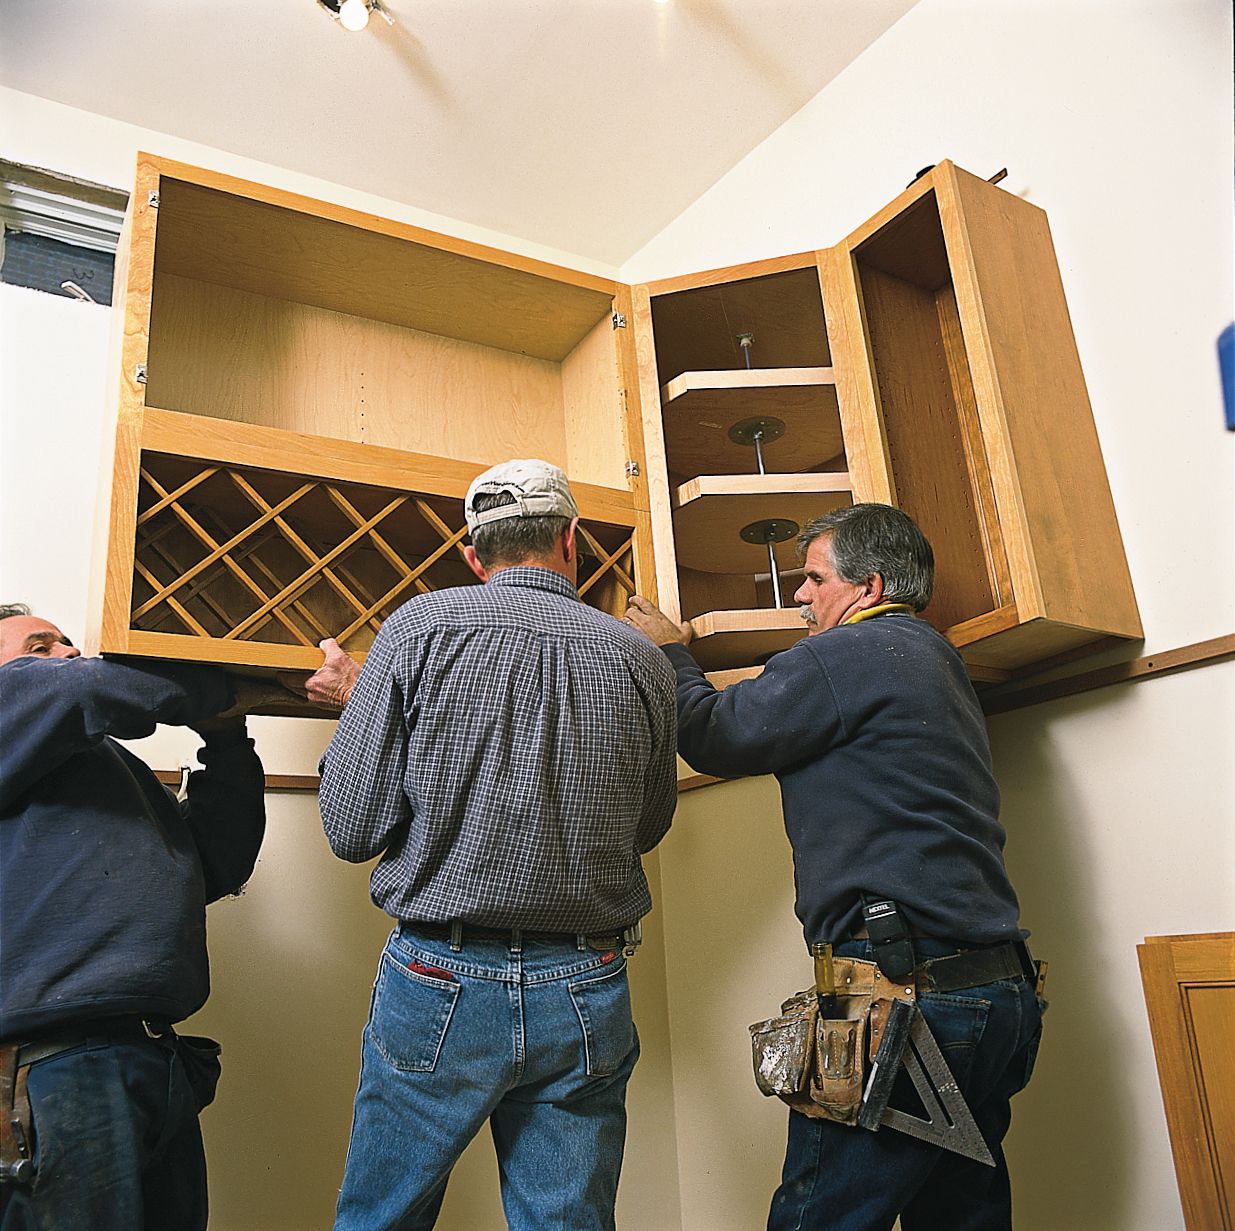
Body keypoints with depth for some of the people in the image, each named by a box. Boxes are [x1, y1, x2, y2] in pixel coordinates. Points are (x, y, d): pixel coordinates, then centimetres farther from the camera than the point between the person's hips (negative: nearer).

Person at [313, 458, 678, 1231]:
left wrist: (357, 701, 10)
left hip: (440, 987, -1)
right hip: (586, 997, 2)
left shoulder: (419, 627, -7)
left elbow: (352, 830, -6)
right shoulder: (641, 661, 0)